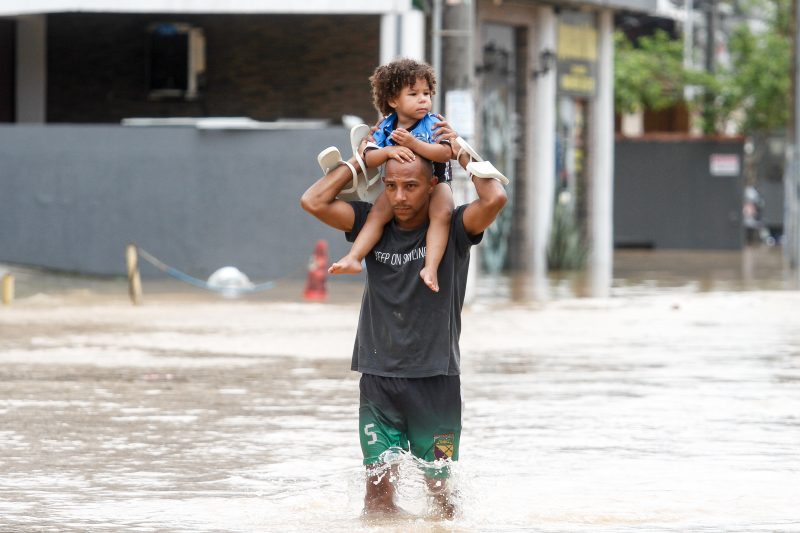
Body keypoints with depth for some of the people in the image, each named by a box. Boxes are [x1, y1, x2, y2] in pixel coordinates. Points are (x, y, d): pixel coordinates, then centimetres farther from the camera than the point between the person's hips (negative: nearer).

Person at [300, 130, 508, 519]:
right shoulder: (373, 224, 5)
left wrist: (461, 151, -8)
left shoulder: (453, 229, -3)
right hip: (378, 380, 2)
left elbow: (495, 199, -22)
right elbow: (313, 201, -5)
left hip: (435, 380, -2)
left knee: (438, 489, 2)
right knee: (377, 488, -2)